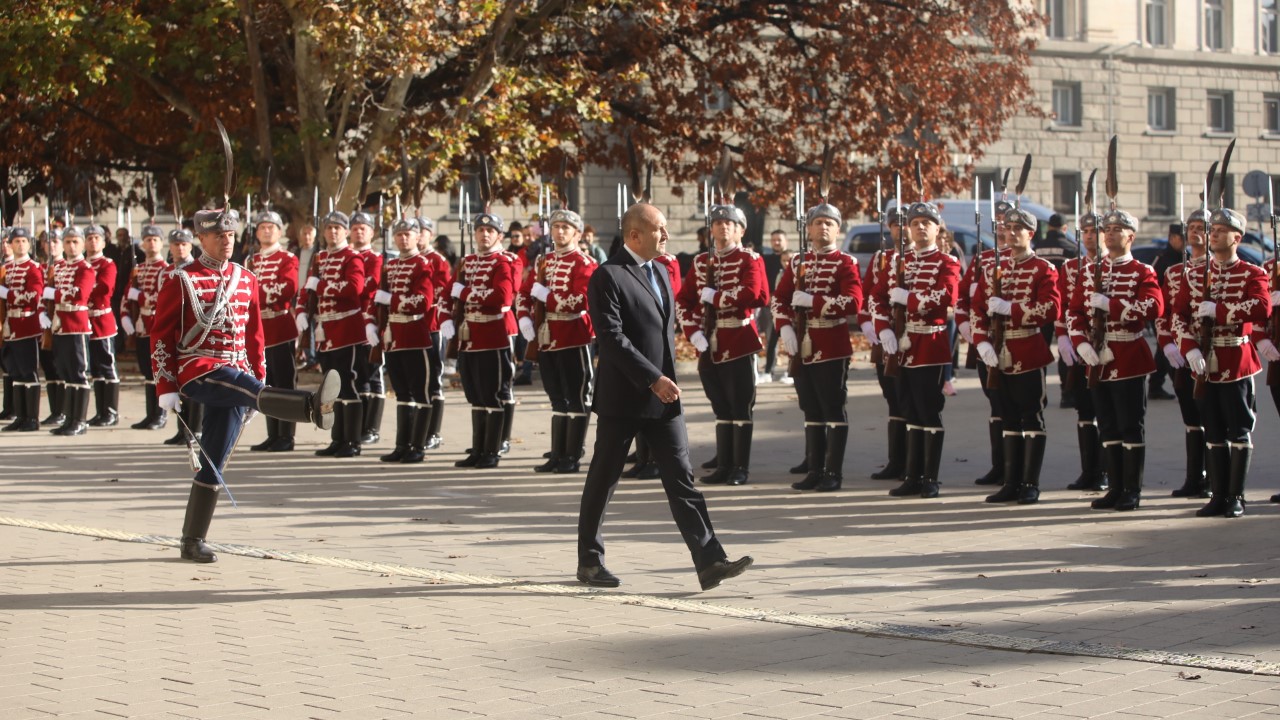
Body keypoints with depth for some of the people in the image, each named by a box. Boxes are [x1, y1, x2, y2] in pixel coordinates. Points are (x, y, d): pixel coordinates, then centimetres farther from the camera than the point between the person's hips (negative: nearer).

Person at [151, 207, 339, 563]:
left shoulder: (247, 280, 13)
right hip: (199, 372, -6)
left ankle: (193, 541, 12)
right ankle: (313, 406, -64)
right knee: (247, 389, -35)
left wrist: (259, 378, 16)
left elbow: (254, 335, 19)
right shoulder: (181, 281, -1)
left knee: (213, 464, 5)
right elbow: (161, 337, -1)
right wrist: (166, 388, -7)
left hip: (236, 375, 6)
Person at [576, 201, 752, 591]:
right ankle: (589, 562, 18)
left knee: (682, 480, 0)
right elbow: (612, 338, -20)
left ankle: (709, 562, -6)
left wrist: (667, 379, 14)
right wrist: (653, 379, -23)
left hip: (664, 397, 7)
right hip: (623, 398, -7)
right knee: (603, 481, 6)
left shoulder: (659, 273, 14)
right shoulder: (608, 277, -12)